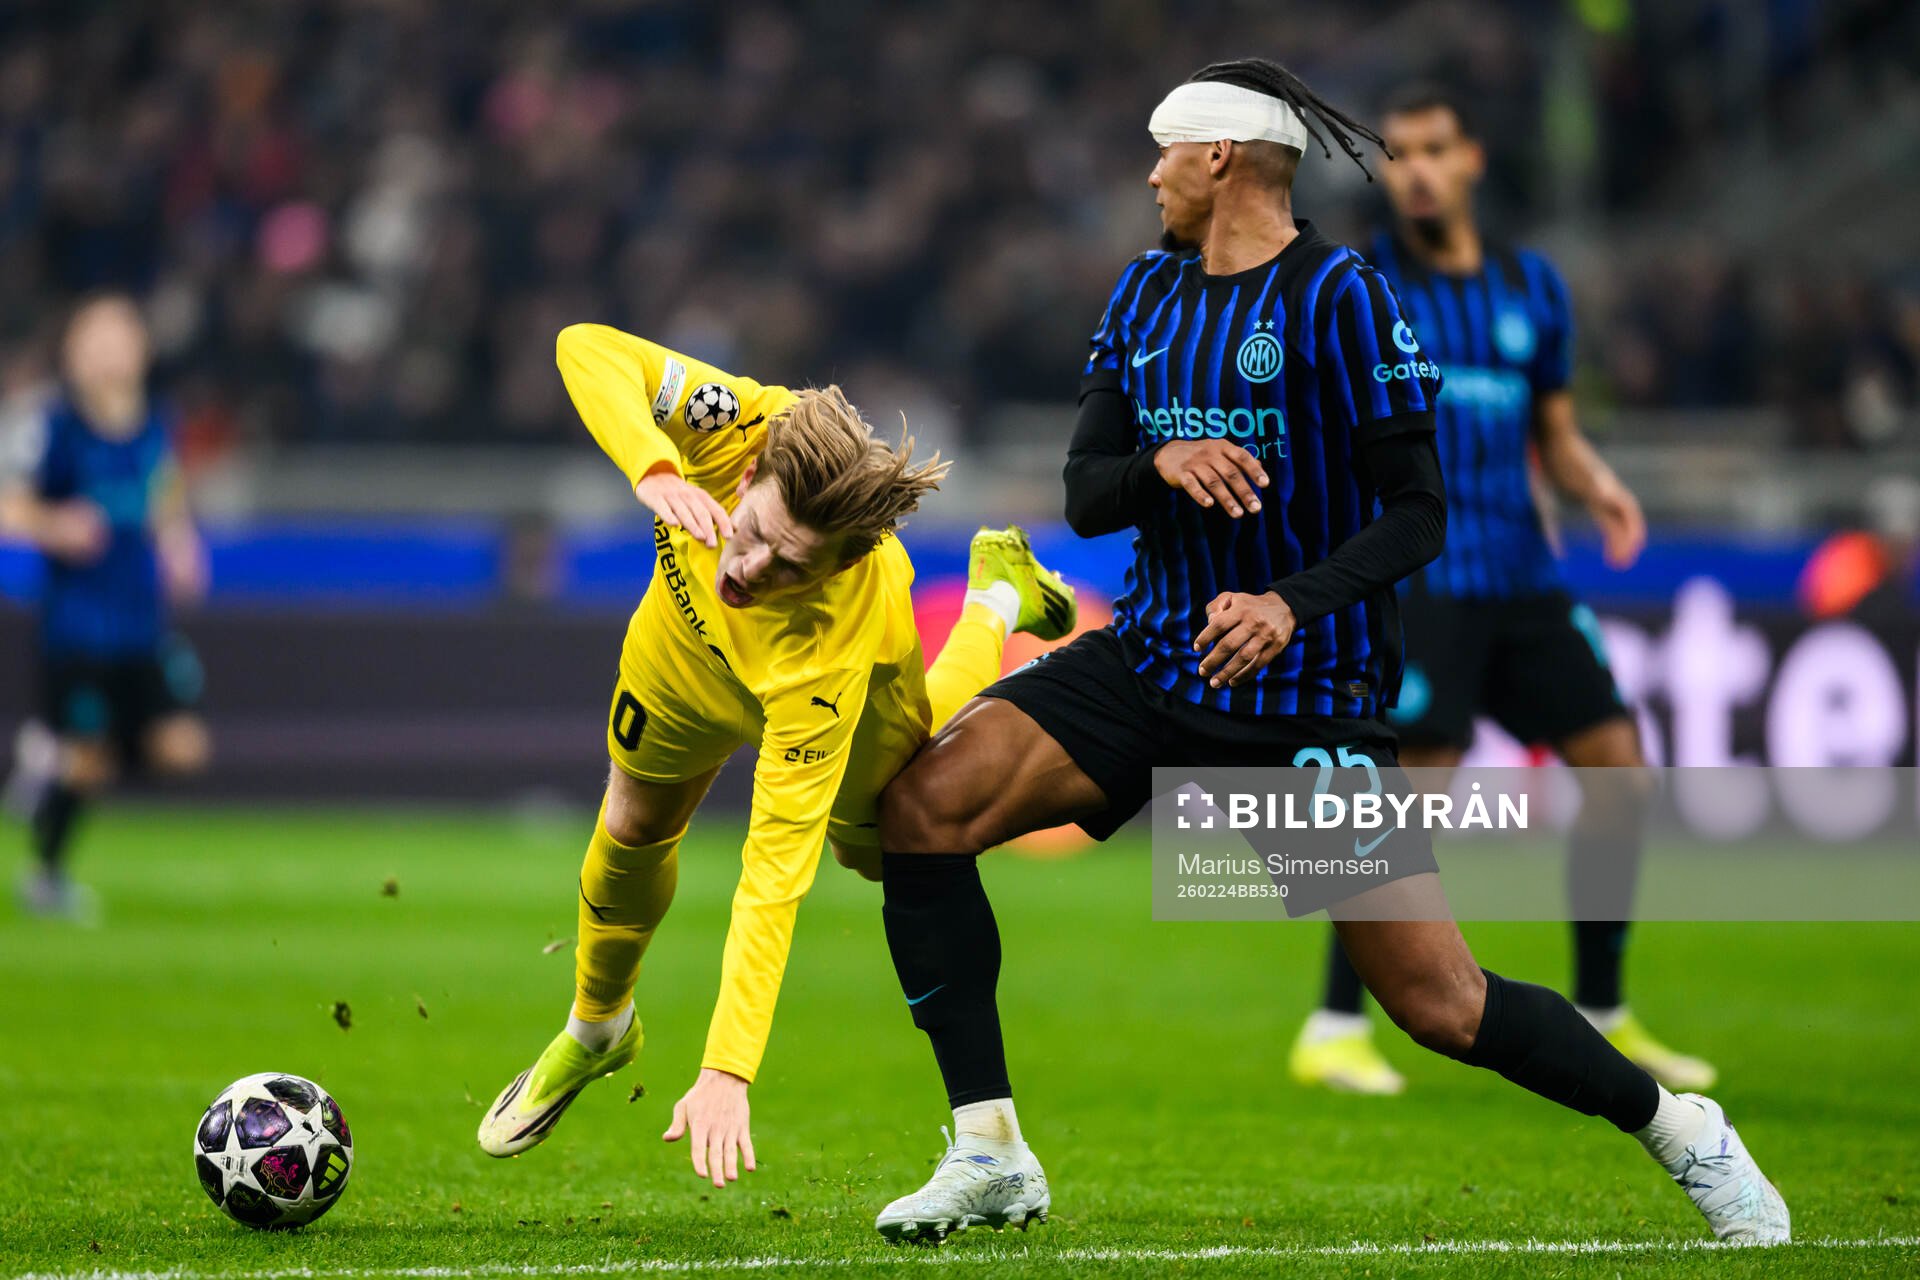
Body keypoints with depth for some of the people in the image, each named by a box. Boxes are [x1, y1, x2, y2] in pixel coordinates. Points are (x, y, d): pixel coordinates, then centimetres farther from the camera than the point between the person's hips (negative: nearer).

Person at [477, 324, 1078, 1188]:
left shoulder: (832, 653, -51)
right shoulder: (742, 427, -46)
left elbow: (776, 868, -50)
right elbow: (590, 347, -40)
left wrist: (727, 1073, -54)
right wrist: (652, 470, -58)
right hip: (687, 633, 2)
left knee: (877, 844, 26)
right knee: (634, 832, 17)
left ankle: (995, 601, 44)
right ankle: (595, 1032, 49)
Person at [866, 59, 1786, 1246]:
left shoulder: (1341, 294, -11)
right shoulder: (1146, 292, 9)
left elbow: (1421, 512, -14)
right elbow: (1083, 496, 5)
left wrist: (1294, 605, -29)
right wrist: (1163, 464, -18)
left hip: (1310, 693, -6)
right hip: (1153, 660, 6)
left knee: (1442, 1004, -9)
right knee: (922, 804, -16)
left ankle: (1679, 1128, 16)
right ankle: (990, 1155, -10)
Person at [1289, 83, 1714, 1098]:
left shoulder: (1533, 287, 14)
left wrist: (1596, 485, 1)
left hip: (1520, 576, 6)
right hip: (1415, 576, -6)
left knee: (1618, 766, 1)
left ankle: (1602, 1022, 13)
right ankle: (1334, 1030, -5)